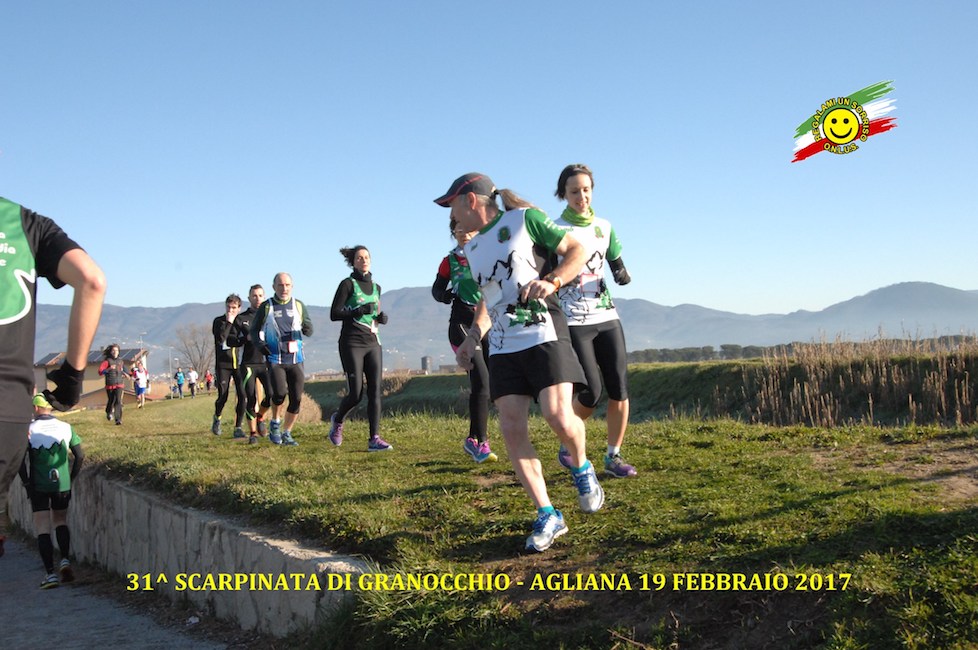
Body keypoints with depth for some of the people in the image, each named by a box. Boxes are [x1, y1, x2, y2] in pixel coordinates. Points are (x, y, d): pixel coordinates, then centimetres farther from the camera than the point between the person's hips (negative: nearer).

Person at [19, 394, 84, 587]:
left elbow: (20, 459, -10)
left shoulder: (29, 430, -7)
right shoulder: (65, 427, 0)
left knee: (43, 529, 3)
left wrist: (26, 482, 3)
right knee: (61, 522, 21)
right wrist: (71, 477, 13)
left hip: (38, 486, -2)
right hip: (62, 484, 2)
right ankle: (65, 560, 4)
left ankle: (50, 573, -2)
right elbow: (80, 456, 2)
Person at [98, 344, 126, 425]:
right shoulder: (107, 361, -8)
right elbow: (100, 372, -19)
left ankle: (118, 419, -15)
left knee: (118, 401, -13)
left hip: (119, 385, 2)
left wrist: (124, 374, 9)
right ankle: (109, 412, 44)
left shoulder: (120, 361, 7)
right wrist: (109, 368, -32)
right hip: (110, 385, -2)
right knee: (111, 401, 12)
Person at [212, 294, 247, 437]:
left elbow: (243, 341, -4)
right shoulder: (219, 321, 0)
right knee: (223, 396, -4)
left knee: (242, 395, -10)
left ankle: (238, 427, 0)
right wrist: (229, 322, -16)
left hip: (239, 363, 2)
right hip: (223, 364, -1)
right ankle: (217, 419, 27)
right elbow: (220, 338, -18)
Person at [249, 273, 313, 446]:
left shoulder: (298, 305, 11)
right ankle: (275, 423, 6)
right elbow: (254, 331, 11)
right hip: (275, 359, -2)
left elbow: (309, 331, 10)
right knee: (280, 392, -21)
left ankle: (286, 433, 14)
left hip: (295, 359, 2)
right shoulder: (266, 307, 6)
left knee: (296, 398, -2)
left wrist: (306, 326, -14)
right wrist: (262, 346, -8)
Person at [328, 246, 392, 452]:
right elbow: (334, 314, -7)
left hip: (373, 344, 5)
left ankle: (374, 438, -5)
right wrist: (359, 311, -19)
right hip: (352, 344, -5)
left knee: (375, 391, -5)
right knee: (356, 393, -7)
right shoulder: (348, 284, -2)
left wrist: (381, 318, 5)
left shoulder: (376, 287, 16)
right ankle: (337, 420, 23)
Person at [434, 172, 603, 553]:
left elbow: (577, 250, 2)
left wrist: (551, 281, -15)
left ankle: (581, 469, 12)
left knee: (558, 416, -21)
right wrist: (474, 336, 15)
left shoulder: (524, 219, 2)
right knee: (512, 431, -7)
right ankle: (548, 517, 3)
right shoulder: (472, 250, 20)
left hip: (543, 334, -6)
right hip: (502, 348, 6)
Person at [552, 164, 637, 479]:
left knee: (619, 388, -4)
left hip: (607, 316, 5)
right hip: (573, 321, -5)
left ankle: (614, 456, 8)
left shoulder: (604, 226, 12)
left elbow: (619, 268, 15)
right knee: (591, 393, -9)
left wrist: (623, 274, -7)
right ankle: (567, 447, 16)